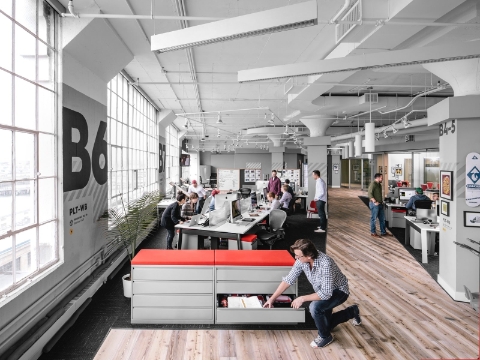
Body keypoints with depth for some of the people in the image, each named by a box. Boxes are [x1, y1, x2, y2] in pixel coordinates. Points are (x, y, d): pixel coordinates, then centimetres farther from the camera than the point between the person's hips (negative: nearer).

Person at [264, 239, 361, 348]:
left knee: (314, 307, -32)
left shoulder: (325, 264, -40)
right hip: (324, 291, 8)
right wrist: (272, 298, -13)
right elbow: (288, 280, -10)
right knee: (324, 324, 17)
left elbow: (326, 293, -37)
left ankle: (325, 336, -3)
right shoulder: (301, 260, -19)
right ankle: (352, 311, 38)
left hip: (339, 291, -7)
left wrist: (302, 299, -30)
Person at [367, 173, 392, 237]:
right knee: (374, 219, 0)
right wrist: (375, 202, -24)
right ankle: (373, 232, 11)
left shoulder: (379, 184, 14)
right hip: (374, 204, -9)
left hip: (380, 204, 9)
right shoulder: (372, 184, -14)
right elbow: (370, 194, -22)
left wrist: (382, 200, 13)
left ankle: (383, 232, 23)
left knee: (382, 218, 14)